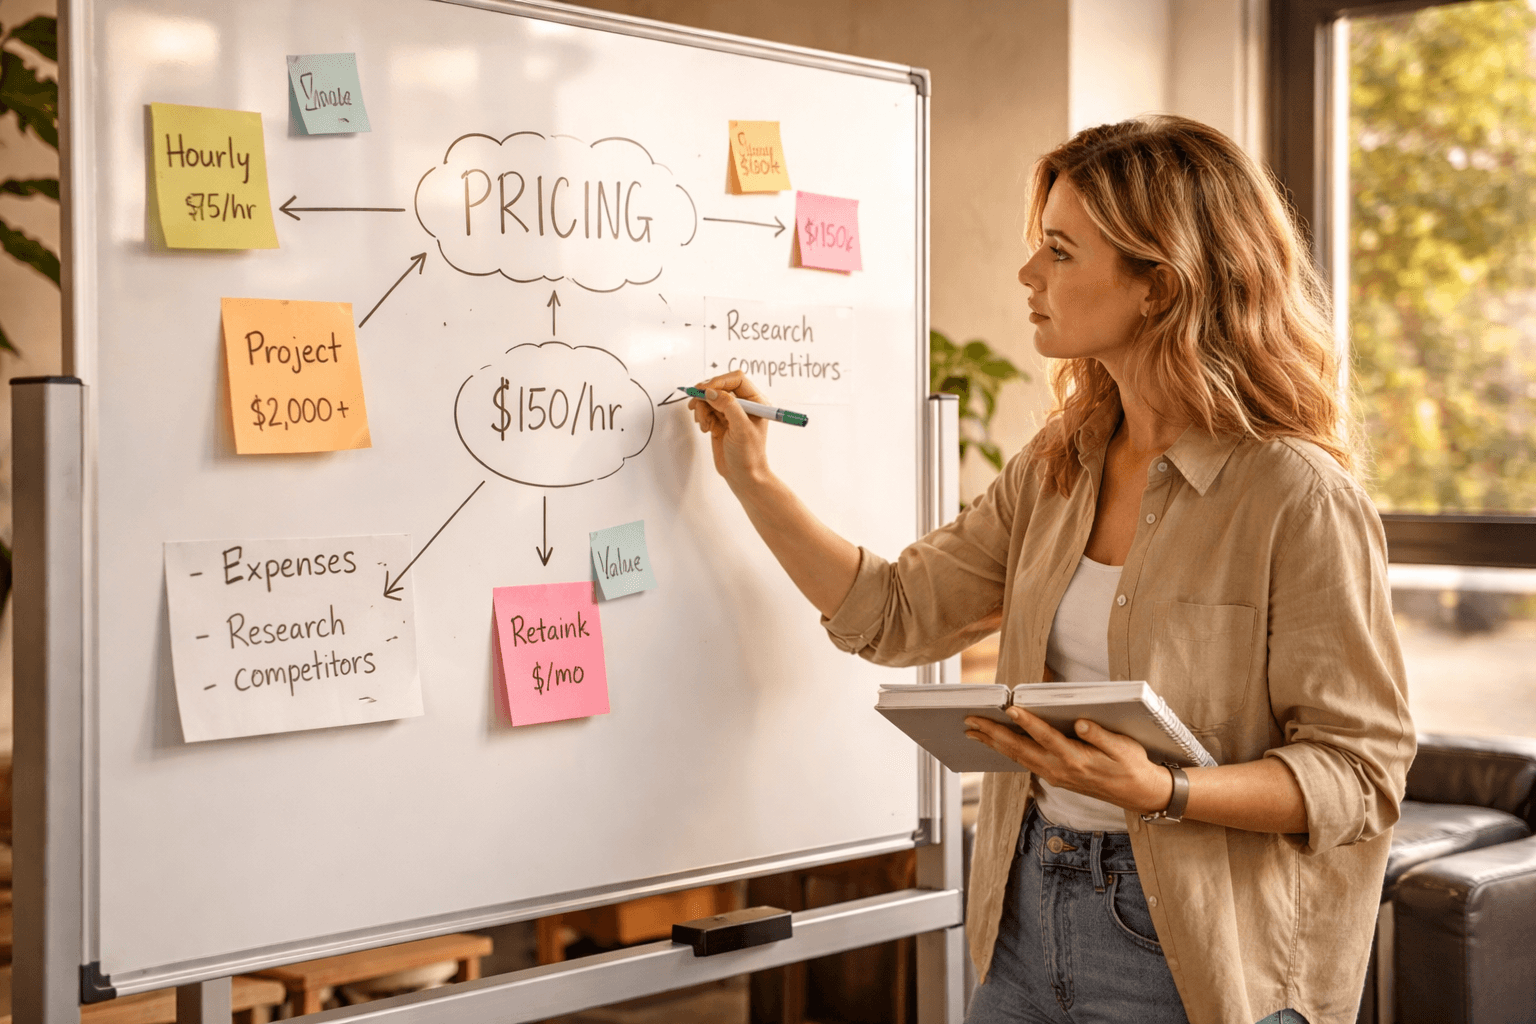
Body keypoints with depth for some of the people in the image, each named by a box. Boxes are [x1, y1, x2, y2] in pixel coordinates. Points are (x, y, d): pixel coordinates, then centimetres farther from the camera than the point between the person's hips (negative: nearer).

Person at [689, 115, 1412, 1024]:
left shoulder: (1296, 497, -16)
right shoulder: (1055, 470, 5)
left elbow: (1363, 770, -15)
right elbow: (897, 615, 10)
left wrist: (1162, 791, -28)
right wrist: (753, 478, 8)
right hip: (1028, 920, 6)